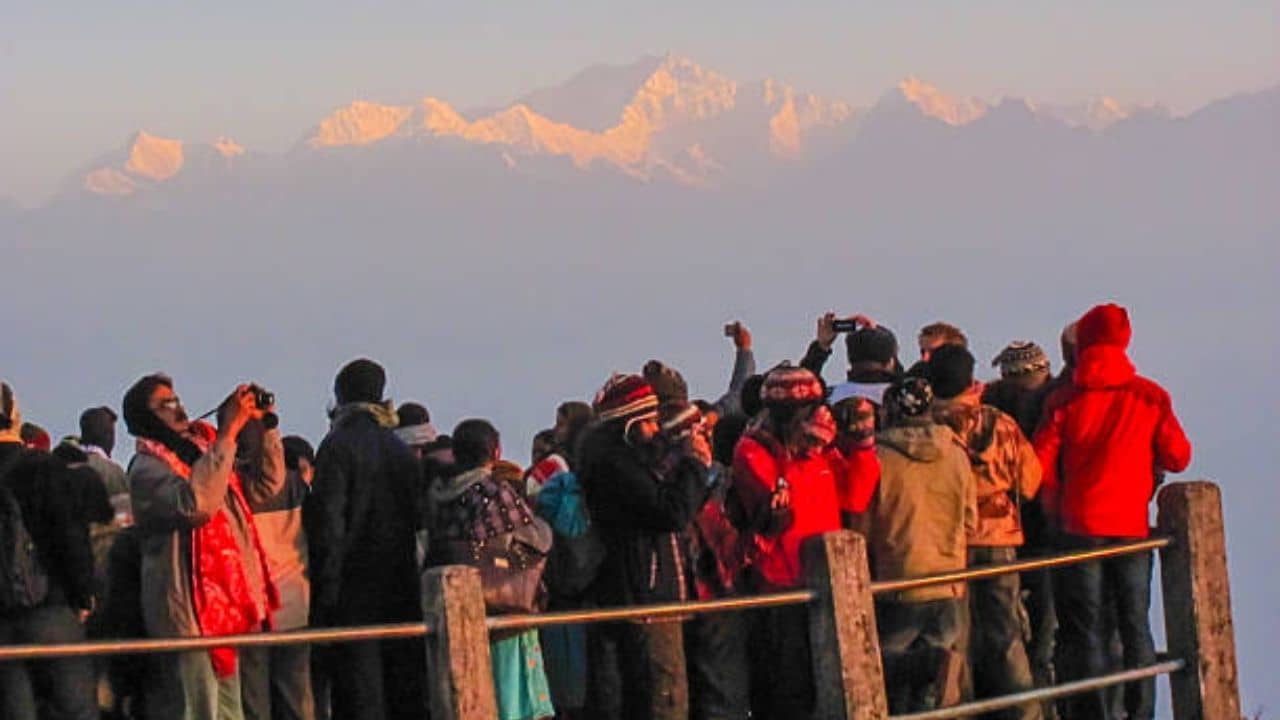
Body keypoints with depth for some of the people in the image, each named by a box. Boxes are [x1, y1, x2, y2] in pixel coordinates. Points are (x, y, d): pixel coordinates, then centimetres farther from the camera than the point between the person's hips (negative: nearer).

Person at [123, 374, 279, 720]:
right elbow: (194, 503, -28)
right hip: (188, 614, -9)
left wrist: (262, 426, 4)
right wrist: (228, 434, -26)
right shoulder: (147, 468, -9)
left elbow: (268, 481, 19)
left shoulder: (202, 451, 16)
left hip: (225, 606, 9)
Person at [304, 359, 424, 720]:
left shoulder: (337, 445, -8)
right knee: (404, 680, 9)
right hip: (400, 582, 6)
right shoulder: (400, 449, 10)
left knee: (359, 686, -6)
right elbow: (418, 515, 12)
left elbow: (328, 518, -13)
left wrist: (327, 586, -11)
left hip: (355, 583, -6)